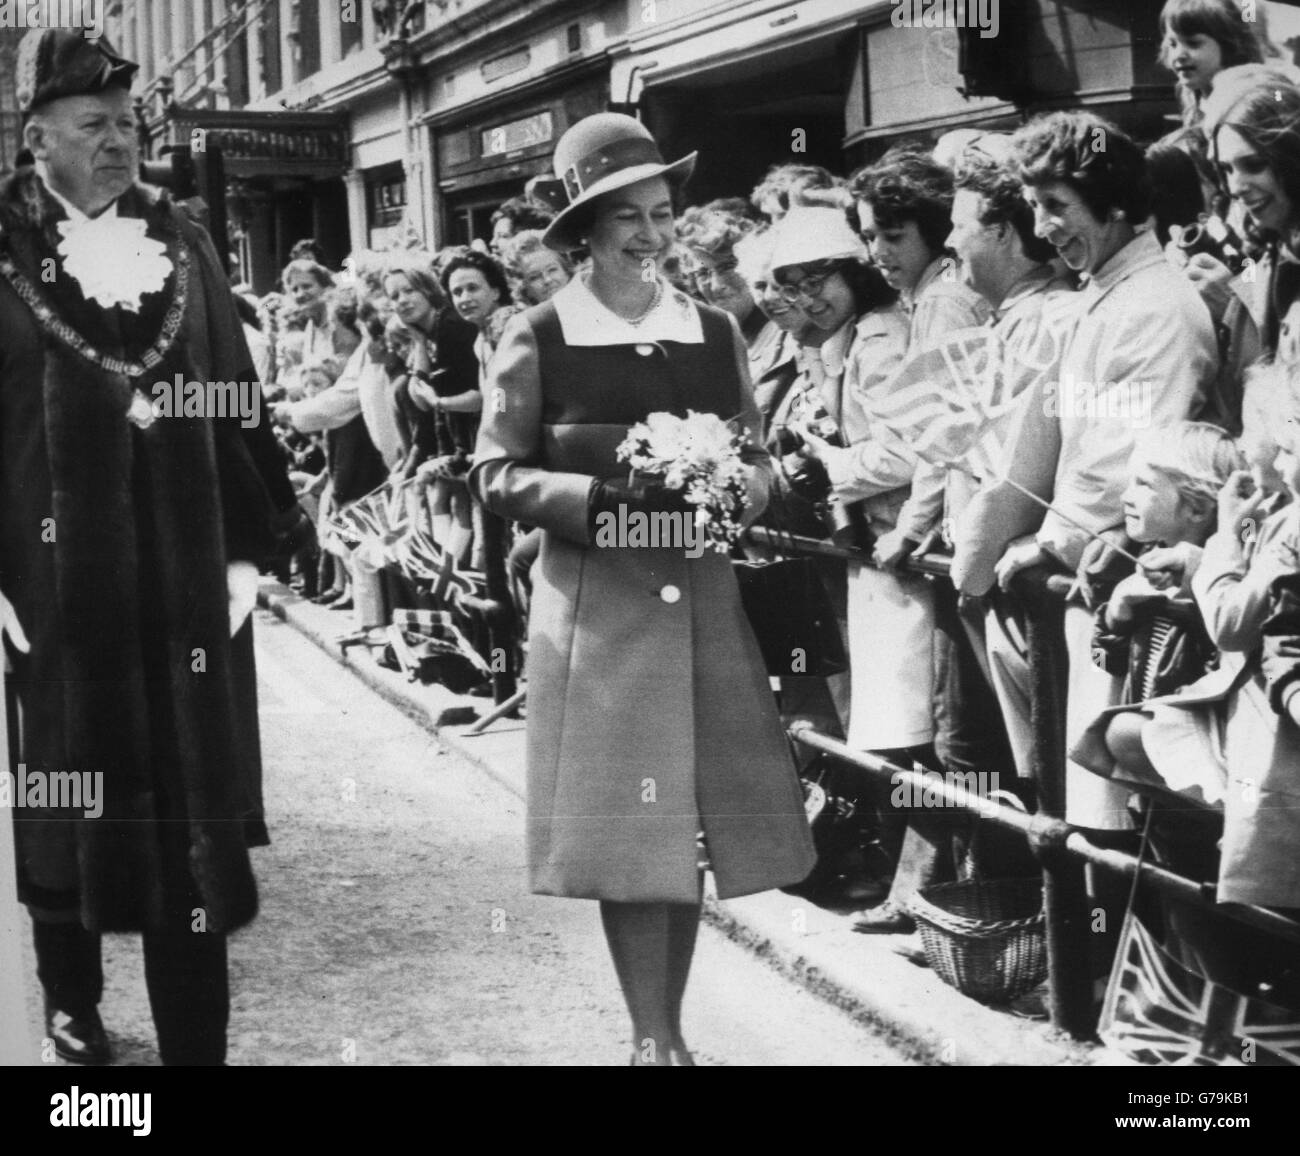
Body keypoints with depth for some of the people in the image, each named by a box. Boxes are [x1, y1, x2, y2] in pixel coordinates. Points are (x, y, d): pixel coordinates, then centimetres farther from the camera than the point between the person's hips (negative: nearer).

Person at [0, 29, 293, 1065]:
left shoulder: (182, 242, 7)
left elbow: (236, 401, 9)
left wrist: (247, 544, 4)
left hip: (186, 581, 2)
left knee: (190, 811, 3)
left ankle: (196, 1043, 9)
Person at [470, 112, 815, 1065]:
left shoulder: (715, 332, 7)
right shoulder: (538, 340, -4)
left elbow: (759, 460, 13)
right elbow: (496, 474, -3)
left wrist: (730, 493, -10)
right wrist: (601, 497, -17)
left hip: (704, 602, 3)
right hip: (597, 607, -3)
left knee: (693, 823, 7)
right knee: (626, 834, -1)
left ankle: (672, 1030, 22)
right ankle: (651, 1040, 11)